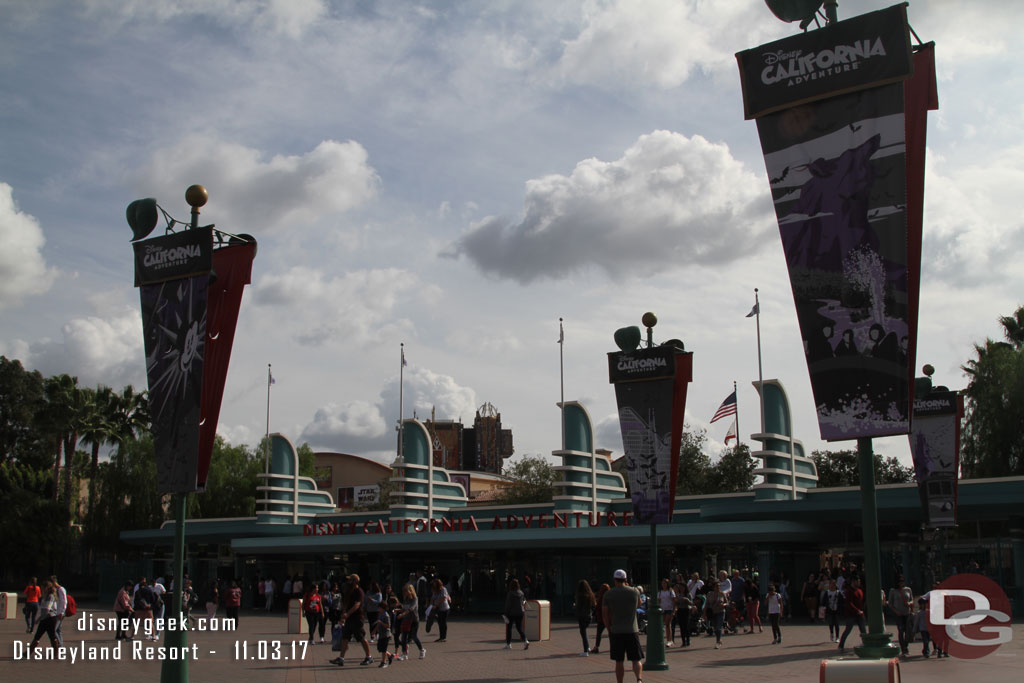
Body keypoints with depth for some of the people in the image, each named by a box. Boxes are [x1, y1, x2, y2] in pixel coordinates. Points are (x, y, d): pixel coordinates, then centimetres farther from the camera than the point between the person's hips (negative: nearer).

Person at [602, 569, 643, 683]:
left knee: (619, 661, 9)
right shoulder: (634, 591, 2)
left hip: (616, 631, 0)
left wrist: (609, 629, 10)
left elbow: (605, 613, 0)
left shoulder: (608, 594, 0)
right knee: (636, 659, 2)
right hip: (632, 631, 0)